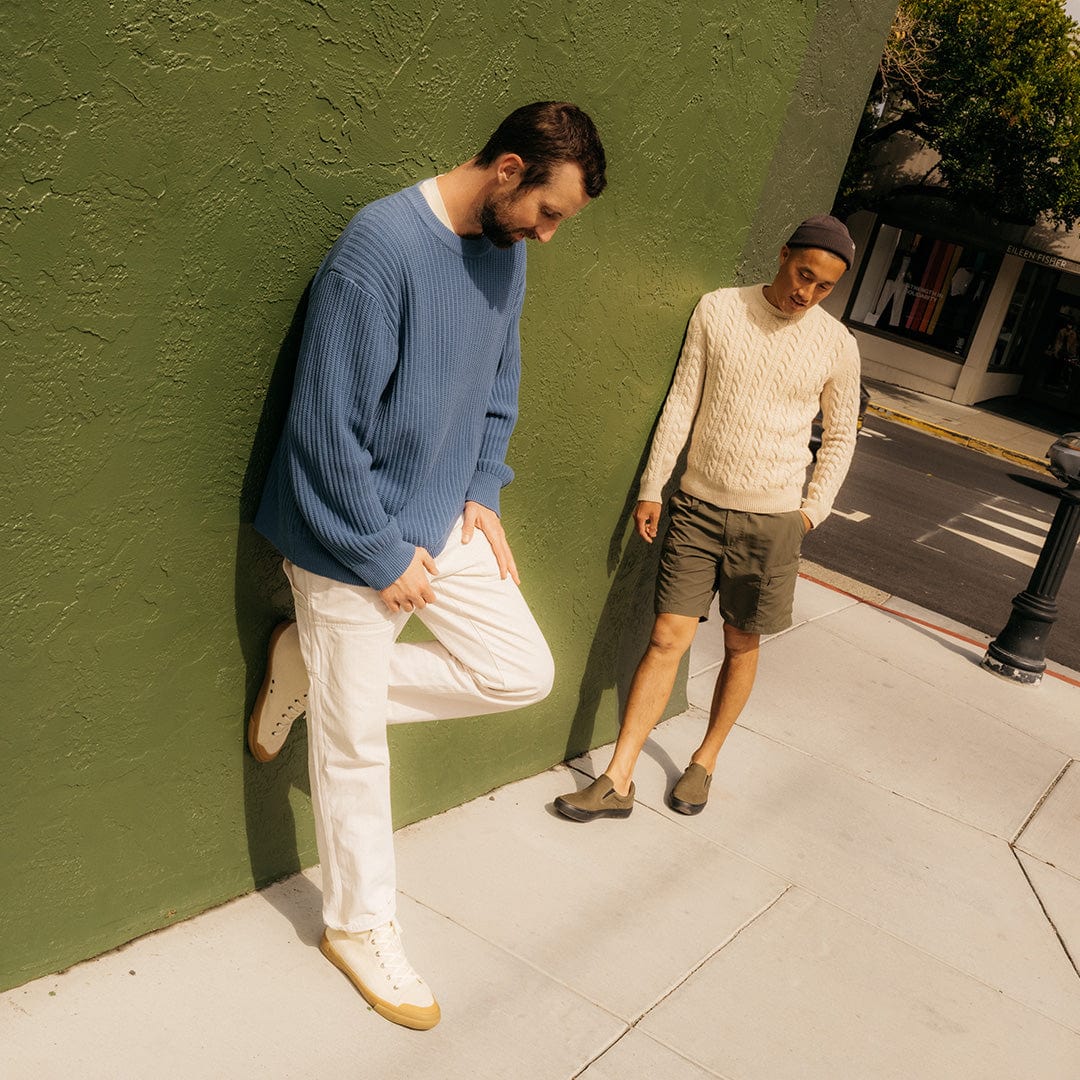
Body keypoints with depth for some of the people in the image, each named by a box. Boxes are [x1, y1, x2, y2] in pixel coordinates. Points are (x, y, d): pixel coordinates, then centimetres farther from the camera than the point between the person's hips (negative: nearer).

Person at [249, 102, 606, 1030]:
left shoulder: (506, 256, 3)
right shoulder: (381, 244, -23)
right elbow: (329, 424, -23)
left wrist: (483, 495, 4)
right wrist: (383, 557, -17)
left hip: (445, 525, 8)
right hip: (353, 544, -7)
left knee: (524, 673, 6)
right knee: (355, 747, 6)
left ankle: (313, 672, 18)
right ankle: (359, 927, 29)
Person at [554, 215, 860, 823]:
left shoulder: (836, 345, -2)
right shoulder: (719, 310, -1)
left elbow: (840, 437, 9)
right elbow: (682, 403, 2)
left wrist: (813, 510, 2)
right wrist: (652, 487, 1)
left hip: (772, 520, 0)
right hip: (698, 506, 0)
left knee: (742, 645, 10)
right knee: (668, 637, -2)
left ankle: (706, 760, 30)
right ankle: (617, 782, 3)